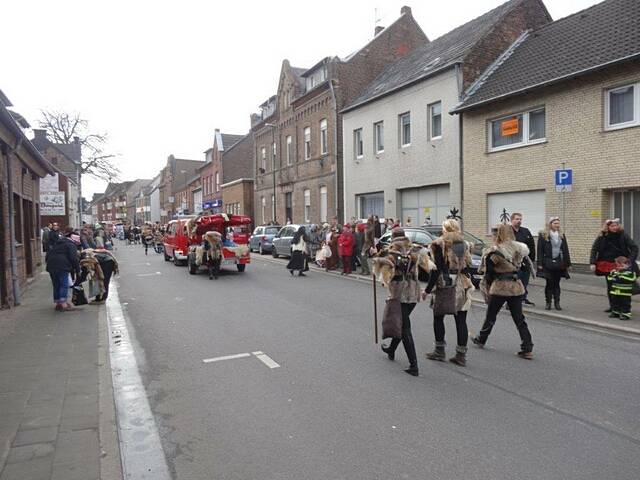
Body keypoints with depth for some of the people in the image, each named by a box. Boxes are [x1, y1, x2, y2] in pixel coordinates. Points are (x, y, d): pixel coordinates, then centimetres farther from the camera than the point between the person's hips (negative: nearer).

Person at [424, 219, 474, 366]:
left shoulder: (440, 244, -8)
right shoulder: (465, 245, 8)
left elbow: (436, 269, -12)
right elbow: (467, 267, 12)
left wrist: (427, 290, -7)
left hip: (444, 286, -4)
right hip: (462, 287, 5)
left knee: (438, 318, 11)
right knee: (461, 321, 6)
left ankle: (439, 351, 17)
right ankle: (461, 355, 10)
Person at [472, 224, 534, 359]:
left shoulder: (493, 252, -12)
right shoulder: (519, 249, 1)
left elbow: (488, 273, -6)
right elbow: (524, 263, 9)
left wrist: (487, 288, 6)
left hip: (499, 287, -4)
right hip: (516, 287, 4)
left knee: (490, 316, 14)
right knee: (519, 319, 8)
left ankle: (481, 339, 31)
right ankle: (527, 349, 5)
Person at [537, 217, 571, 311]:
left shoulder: (561, 236, 10)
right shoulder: (543, 235, -3)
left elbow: (565, 250, 11)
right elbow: (540, 250, -6)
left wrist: (567, 263, 7)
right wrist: (540, 263, -11)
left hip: (559, 263, 4)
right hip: (548, 263, -3)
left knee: (557, 283, 8)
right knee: (549, 283, 1)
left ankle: (557, 303, 14)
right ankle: (548, 303, 12)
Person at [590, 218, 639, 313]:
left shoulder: (623, 235, -7)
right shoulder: (602, 236, -3)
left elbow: (634, 247, -5)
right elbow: (594, 249, 1)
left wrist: (630, 261, -15)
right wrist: (593, 263, -8)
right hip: (607, 265, 2)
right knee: (610, 286, 8)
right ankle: (612, 306, 18)